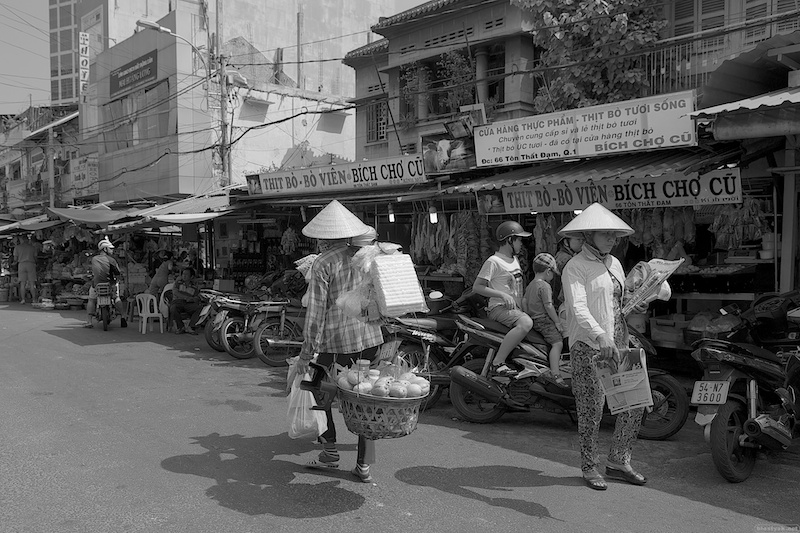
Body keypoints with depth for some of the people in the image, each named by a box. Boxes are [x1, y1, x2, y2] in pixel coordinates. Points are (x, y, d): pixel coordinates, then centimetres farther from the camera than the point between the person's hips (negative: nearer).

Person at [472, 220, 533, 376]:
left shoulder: (515, 259, 19)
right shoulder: (493, 262, -10)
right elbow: (477, 286, -14)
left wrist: (522, 308, 16)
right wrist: (502, 295, -21)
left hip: (516, 309, 10)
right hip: (499, 308, -10)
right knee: (526, 323, -35)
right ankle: (498, 363, -32)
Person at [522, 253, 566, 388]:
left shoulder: (531, 285, 14)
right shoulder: (545, 286, -14)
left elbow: (524, 301, 17)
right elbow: (548, 306, -18)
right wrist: (557, 322, -13)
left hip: (534, 319, 10)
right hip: (544, 320, -10)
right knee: (557, 343, -20)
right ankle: (555, 373, -31)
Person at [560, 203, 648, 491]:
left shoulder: (615, 264, 17)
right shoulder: (575, 267, -8)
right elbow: (578, 307, -22)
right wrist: (601, 336, -34)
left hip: (618, 345, 7)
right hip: (588, 347, -7)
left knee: (635, 402, 6)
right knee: (591, 409, -1)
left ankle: (618, 461, 22)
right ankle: (589, 466, 16)